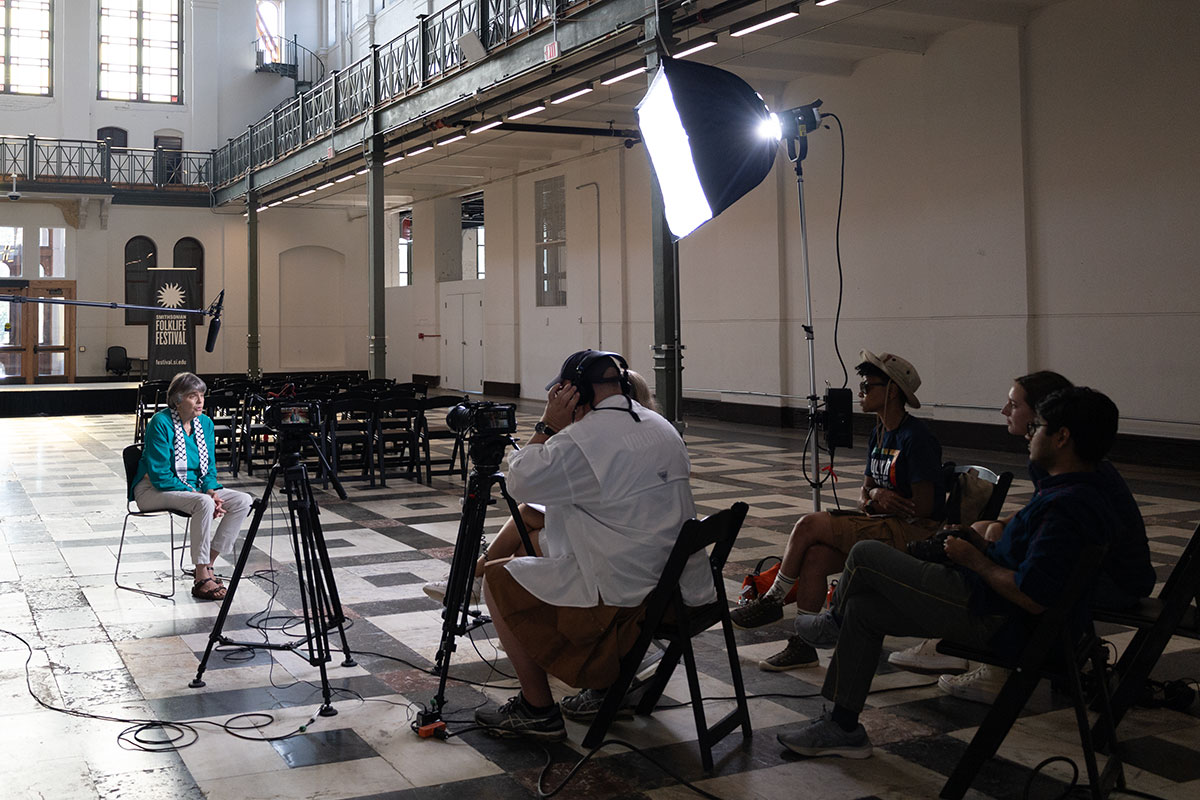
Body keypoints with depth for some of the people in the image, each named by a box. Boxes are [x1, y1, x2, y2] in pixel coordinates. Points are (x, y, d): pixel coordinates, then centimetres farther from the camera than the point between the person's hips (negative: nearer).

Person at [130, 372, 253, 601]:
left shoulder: (205, 423, 3)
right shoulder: (161, 423, -17)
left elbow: (209, 468, 9)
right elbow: (160, 476, -20)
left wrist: (211, 492, -13)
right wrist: (201, 496, -24)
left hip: (193, 488, 7)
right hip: (154, 490, -7)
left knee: (243, 500, -13)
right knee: (203, 504, -35)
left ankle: (208, 564, -10)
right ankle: (202, 579, -28)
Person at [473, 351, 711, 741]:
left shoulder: (584, 438, -17)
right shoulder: (662, 427, 11)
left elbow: (520, 481, -8)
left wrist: (548, 426, -1)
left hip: (627, 600, -9)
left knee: (497, 579, 7)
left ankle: (538, 710, 9)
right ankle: (614, 680, 33)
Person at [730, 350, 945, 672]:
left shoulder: (916, 438, -14)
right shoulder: (879, 434, 15)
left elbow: (923, 508, -18)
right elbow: (865, 494, 16)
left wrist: (878, 498, -4)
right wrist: (874, 495, -9)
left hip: (914, 534, -8)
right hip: (886, 527, 8)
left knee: (809, 525, -17)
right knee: (813, 557, -16)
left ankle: (772, 602, 2)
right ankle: (802, 644, -10)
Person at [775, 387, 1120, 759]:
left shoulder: (1067, 506, -23)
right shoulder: (1080, 491, 11)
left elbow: (1033, 598, -29)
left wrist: (974, 560, -14)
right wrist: (983, 545, 9)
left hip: (992, 619, -11)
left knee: (865, 555, -6)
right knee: (862, 608, 13)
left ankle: (835, 621, 26)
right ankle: (843, 727, 19)